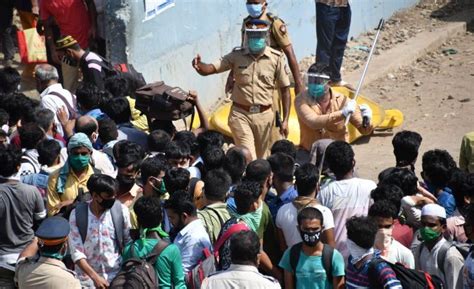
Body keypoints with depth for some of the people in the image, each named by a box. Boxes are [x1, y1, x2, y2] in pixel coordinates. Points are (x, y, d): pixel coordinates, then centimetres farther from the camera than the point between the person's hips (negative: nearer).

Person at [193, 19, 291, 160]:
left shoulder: (276, 58, -2)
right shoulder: (237, 56, 0)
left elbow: (285, 90, 1)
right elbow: (210, 69, -5)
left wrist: (285, 120, -2)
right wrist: (199, 65, -30)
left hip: (264, 115, 1)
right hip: (240, 114, -1)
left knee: (261, 158, 12)